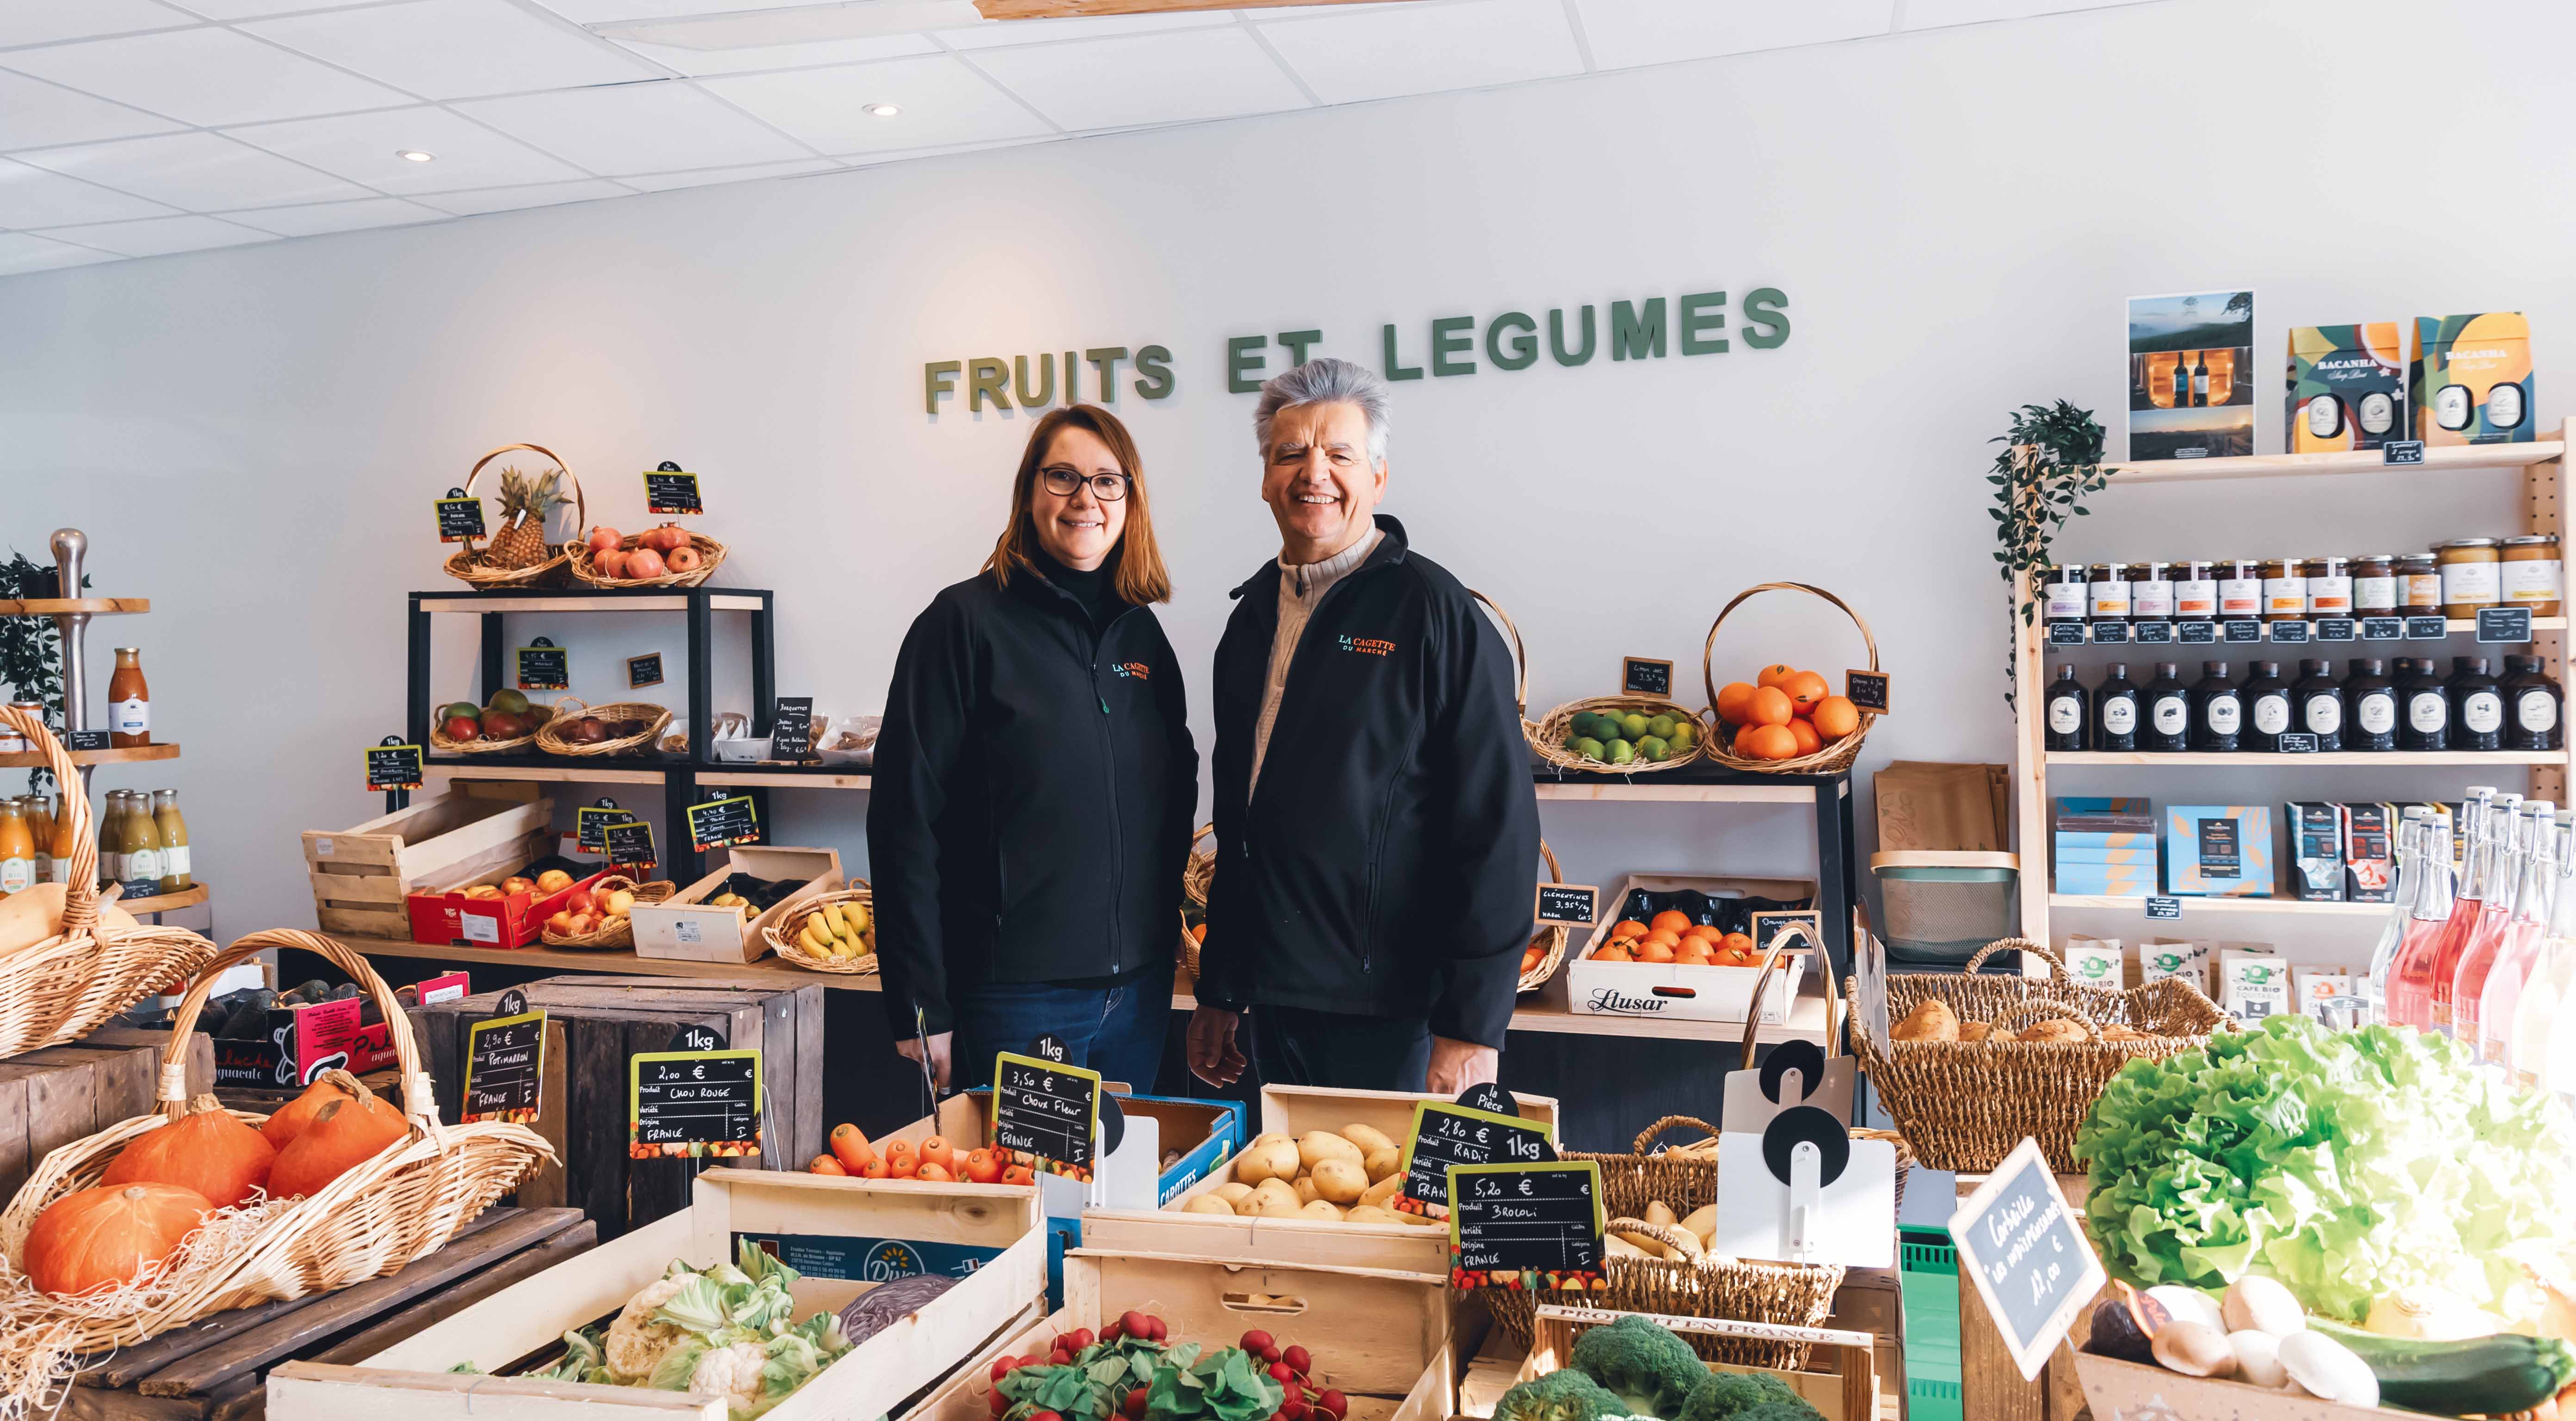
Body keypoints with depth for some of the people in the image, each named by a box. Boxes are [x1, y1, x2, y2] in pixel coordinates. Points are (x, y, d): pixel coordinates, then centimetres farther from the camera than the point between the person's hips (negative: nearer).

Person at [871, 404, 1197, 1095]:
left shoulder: (1141, 632, 9)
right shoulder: (967, 620, -8)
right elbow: (906, 820, -11)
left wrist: (1162, 914, 9)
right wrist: (922, 1008, -13)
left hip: (1140, 986, 6)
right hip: (1012, 992, -5)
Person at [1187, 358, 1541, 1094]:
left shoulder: (1435, 611, -9)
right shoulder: (1254, 615, 11)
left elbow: (1497, 826, -12)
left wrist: (1472, 1023, -15)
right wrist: (1218, 990, 17)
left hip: (1395, 1013, -6)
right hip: (1274, 1005, 6)